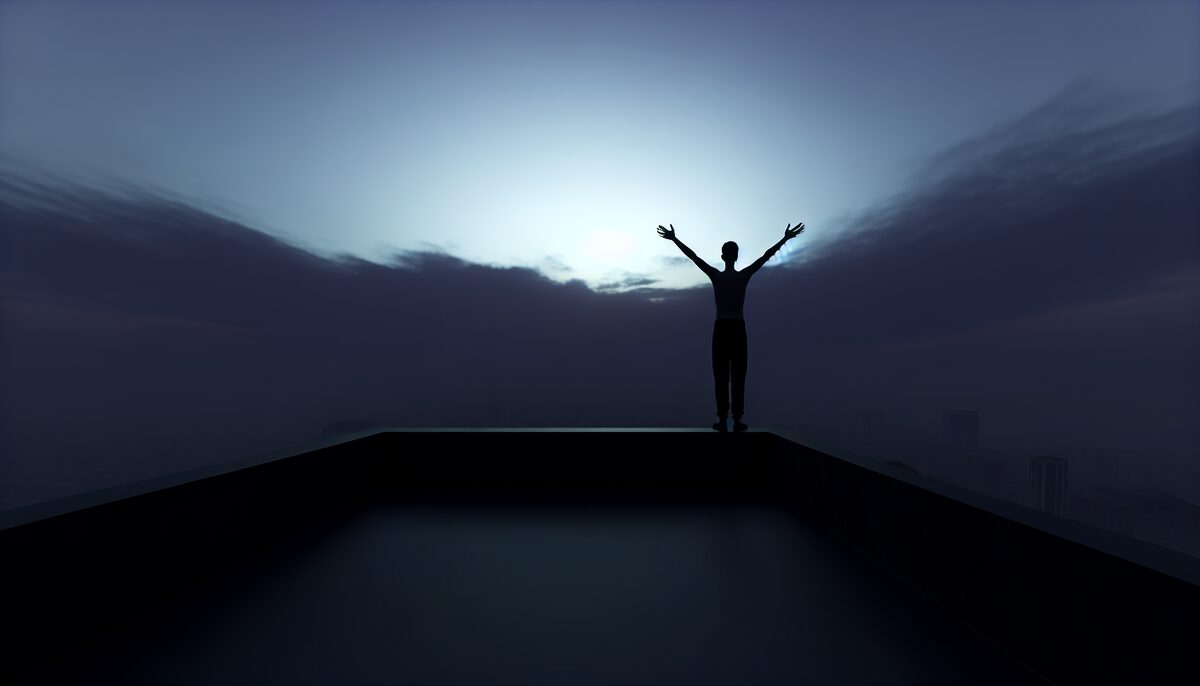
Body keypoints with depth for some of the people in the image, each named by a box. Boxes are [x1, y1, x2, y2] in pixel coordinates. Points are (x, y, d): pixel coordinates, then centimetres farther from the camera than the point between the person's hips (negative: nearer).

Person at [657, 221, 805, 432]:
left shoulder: (715, 275, -3)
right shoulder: (744, 275, -1)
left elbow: (693, 256, -3)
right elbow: (767, 255, 3)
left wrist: (674, 238, 0)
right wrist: (786, 238, 11)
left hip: (720, 328, 0)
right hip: (739, 329, 1)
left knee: (721, 375, 1)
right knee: (738, 375, 3)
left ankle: (722, 420, 2)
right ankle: (737, 420, 4)